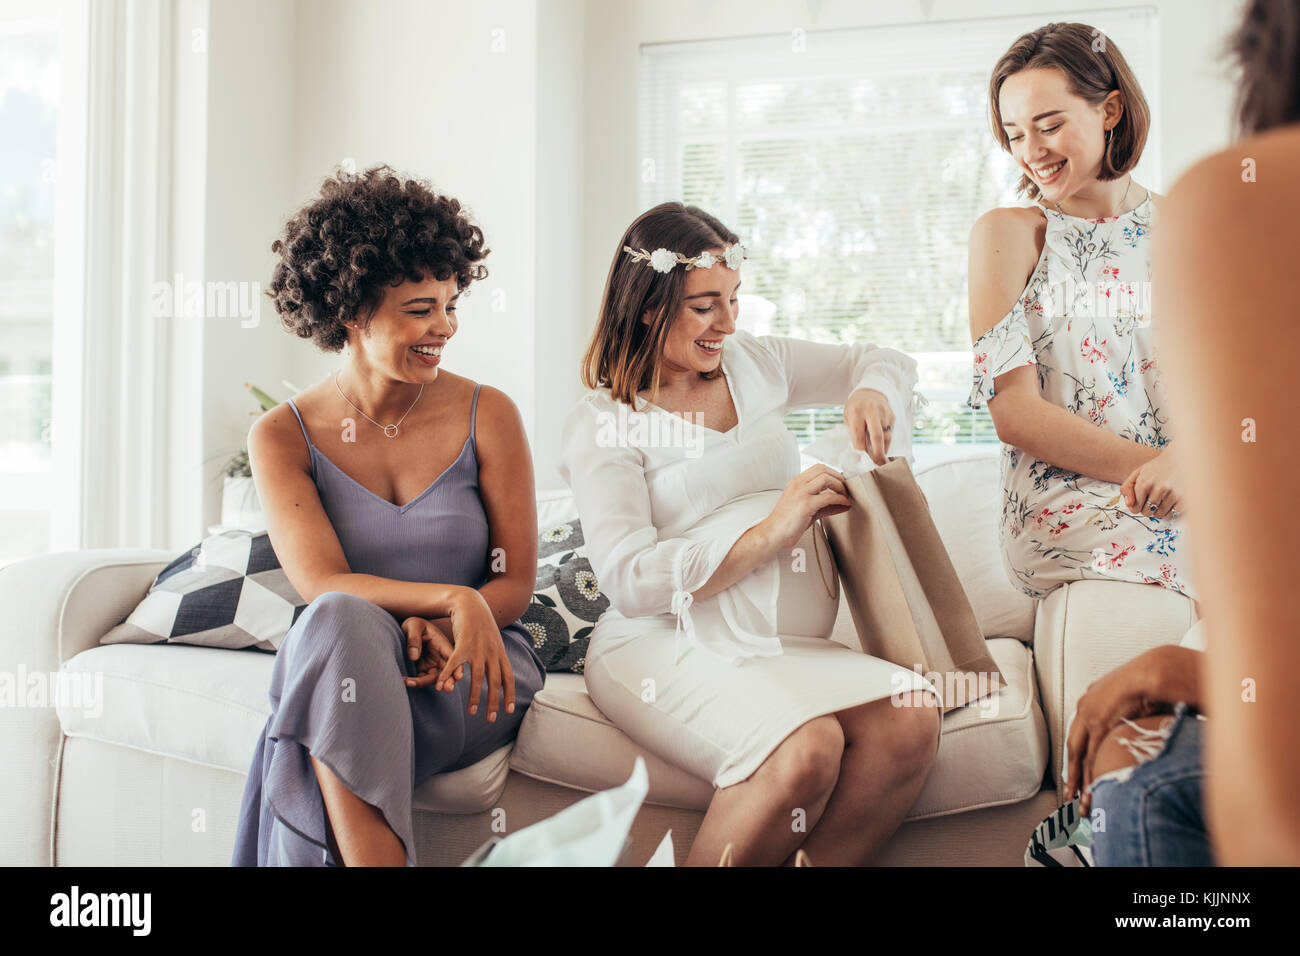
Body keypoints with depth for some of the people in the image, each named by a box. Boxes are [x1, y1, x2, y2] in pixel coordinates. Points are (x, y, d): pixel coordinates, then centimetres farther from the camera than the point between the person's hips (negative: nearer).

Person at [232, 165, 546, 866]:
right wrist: (453, 599, -26)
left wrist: (435, 631, -19)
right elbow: (322, 585, -11)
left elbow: (516, 582, 2)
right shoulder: (281, 436, 1)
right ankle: (374, 856, -36)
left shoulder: (488, 415, 1)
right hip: (341, 660, 1)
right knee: (339, 620, -36)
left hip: (469, 672, -1)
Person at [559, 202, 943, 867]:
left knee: (911, 718, -24)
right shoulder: (602, 425, -2)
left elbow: (888, 362, 27)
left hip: (780, 642, 6)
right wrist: (769, 533, -19)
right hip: (660, 647, -6)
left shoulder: (754, 364, 15)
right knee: (806, 748, -34)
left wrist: (872, 393, 2)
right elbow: (630, 581, -13)